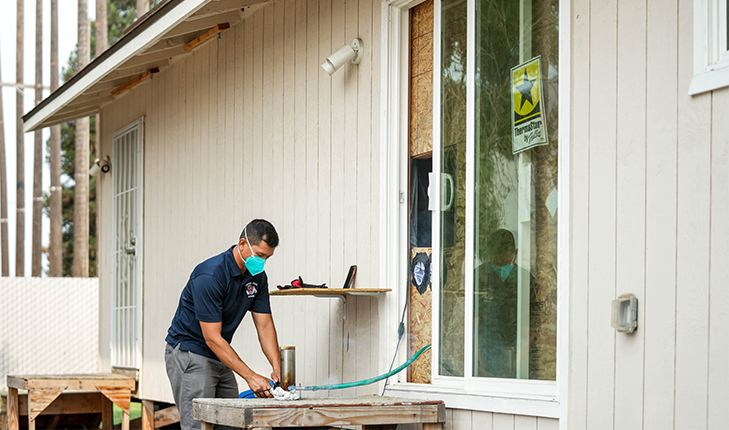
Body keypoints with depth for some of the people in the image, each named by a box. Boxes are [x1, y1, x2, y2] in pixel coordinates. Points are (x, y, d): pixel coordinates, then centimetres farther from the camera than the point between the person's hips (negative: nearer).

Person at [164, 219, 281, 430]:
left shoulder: (258, 277, -1)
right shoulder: (210, 276, -27)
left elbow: (265, 326, 1)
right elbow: (212, 338, -27)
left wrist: (277, 368, -15)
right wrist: (250, 376, -29)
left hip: (220, 357, 8)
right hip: (189, 354, -8)